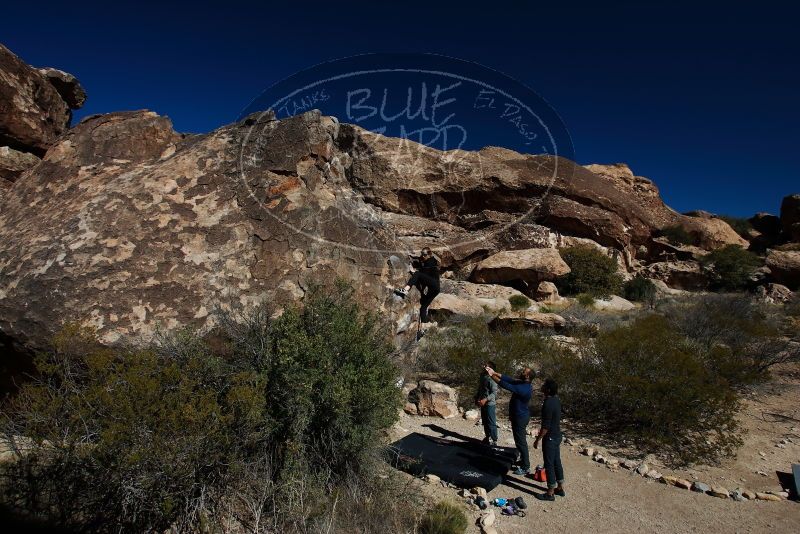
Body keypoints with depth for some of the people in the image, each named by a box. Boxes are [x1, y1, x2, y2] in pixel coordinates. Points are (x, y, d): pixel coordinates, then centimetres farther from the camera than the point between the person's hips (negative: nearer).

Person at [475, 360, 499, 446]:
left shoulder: (492, 379, -18)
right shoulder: (483, 377, 7)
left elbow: (494, 393, -21)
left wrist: (486, 399, -30)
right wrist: (476, 398, 11)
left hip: (490, 404, -8)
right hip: (483, 403, 8)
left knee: (491, 423, 0)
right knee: (485, 422, 18)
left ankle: (494, 441, 11)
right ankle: (487, 437, 32)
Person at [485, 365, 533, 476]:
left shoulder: (524, 388, -30)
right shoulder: (523, 384, -1)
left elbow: (506, 385, -32)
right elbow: (509, 379, 1)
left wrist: (492, 376, -27)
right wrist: (494, 373, -6)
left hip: (520, 418, -10)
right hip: (520, 416, 10)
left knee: (521, 442, 2)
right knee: (521, 441, 23)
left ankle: (525, 468, 14)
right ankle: (524, 461, 38)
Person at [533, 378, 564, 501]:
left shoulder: (548, 404, -27)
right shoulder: (556, 399, -1)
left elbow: (545, 426, -24)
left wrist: (537, 440, -16)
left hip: (550, 438, -9)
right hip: (557, 436, 9)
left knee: (549, 464, 3)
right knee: (557, 462, 19)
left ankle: (550, 493, 14)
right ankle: (560, 488, 32)